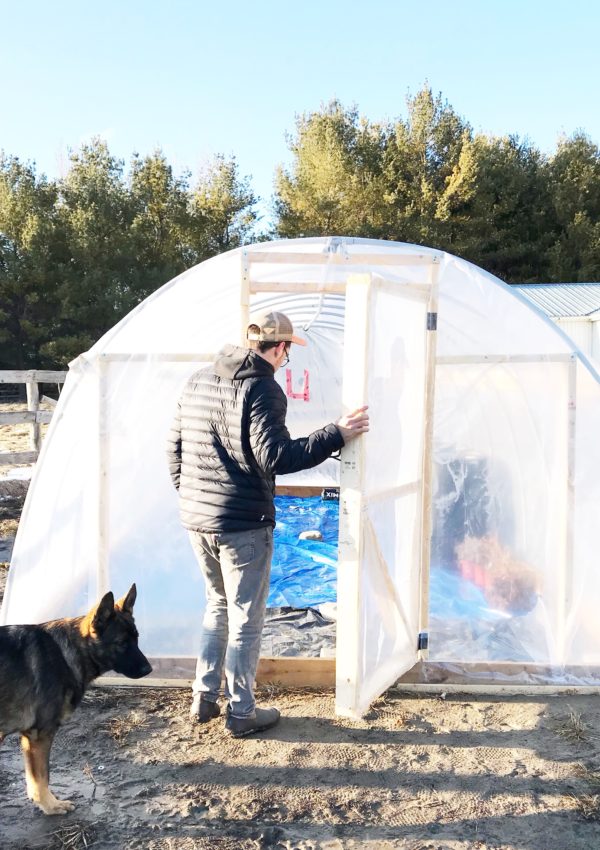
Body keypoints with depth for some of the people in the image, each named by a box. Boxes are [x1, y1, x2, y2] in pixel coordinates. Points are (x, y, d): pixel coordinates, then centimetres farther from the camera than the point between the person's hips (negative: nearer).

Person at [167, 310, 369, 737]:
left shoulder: (198, 382, 9)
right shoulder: (263, 388, -14)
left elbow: (175, 447, 13)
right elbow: (276, 457, -22)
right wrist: (335, 435, -18)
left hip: (197, 519, 8)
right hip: (243, 525, -7)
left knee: (218, 606, 23)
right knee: (246, 619, 7)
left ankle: (204, 698, 29)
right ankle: (242, 713, 20)